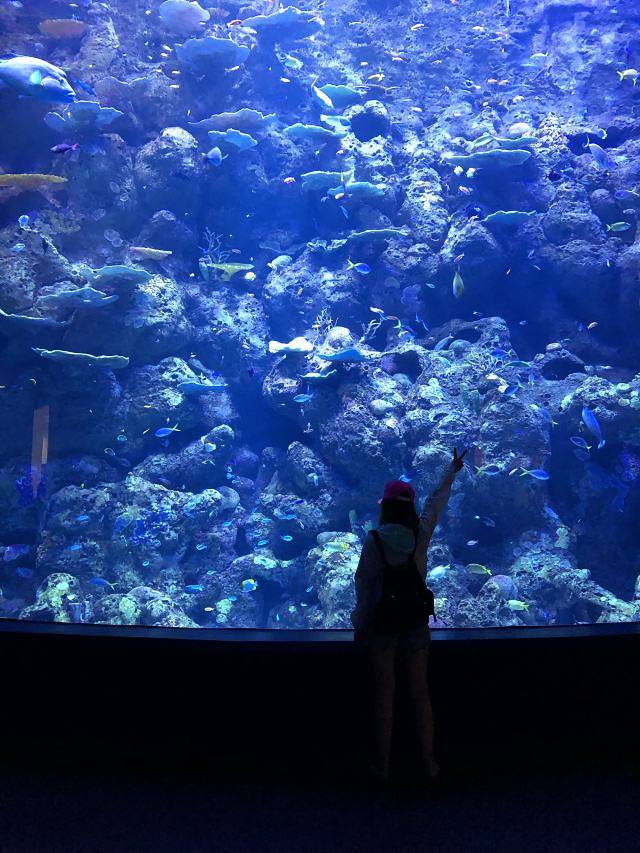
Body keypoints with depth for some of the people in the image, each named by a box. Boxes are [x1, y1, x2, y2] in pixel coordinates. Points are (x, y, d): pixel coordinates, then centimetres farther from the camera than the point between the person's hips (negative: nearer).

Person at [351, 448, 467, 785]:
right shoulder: (421, 534, -6)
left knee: (384, 695, 8)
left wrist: (360, 626, 1)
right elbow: (435, 503, 11)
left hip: (382, 624, -2)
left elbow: (364, 586, -10)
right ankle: (429, 763, 23)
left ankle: (382, 766, 18)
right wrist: (452, 471, 28)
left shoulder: (373, 540, -13)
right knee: (420, 693, 14)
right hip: (416, 624, 2)